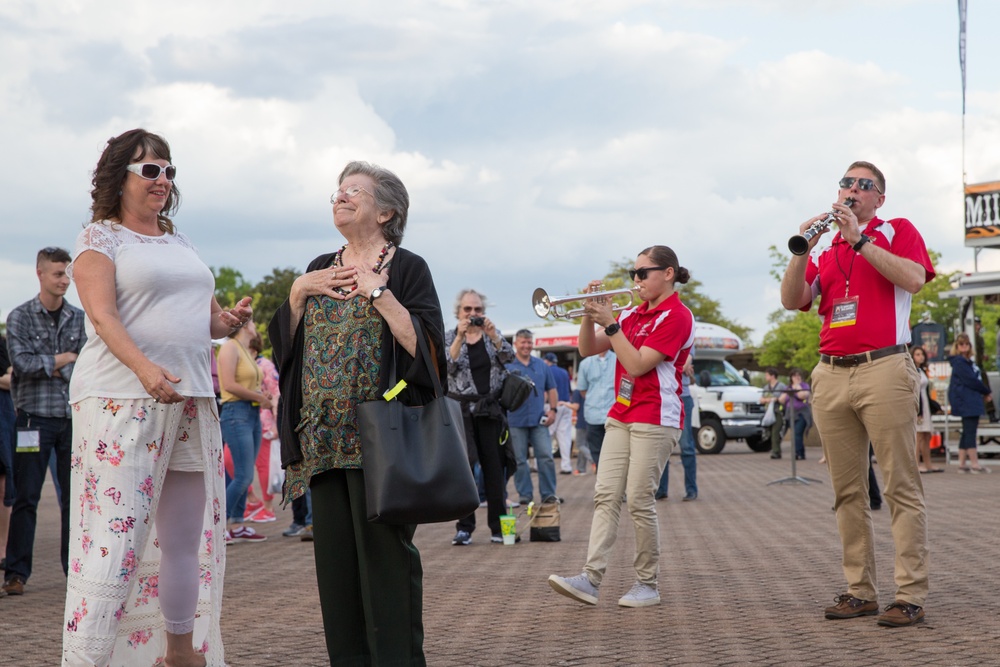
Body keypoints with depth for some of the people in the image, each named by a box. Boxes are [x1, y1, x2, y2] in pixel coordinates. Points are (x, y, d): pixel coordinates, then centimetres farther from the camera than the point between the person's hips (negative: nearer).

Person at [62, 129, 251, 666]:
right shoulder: (100, 238, 1)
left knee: (186, 537, 7)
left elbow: (202, 321, 26)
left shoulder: (180, 243, 21)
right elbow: (103, 317, -12)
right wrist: (145, 369, -29)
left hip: (191, 401, 7)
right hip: (123, 400, -6)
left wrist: (230, 320, 2)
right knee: (116, 537, -11)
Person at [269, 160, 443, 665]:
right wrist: (297, 293, 2)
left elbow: (427, 345, -12)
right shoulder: (318, 270, 17)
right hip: (324, 437, 6)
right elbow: (286, 344, 16)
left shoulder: (407, 268, -1)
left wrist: (378, 291, -14)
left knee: (384, 553, -5)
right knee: (334, 557, 6)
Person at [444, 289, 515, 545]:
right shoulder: (449, 337, 7)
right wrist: (460, 337, -20)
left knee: (494, 467, 2)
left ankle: (498, 527, 8)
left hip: (490, 409, 2)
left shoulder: (492, 334, 11)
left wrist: (492, 334, -20)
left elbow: (508, 356, -5)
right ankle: (464, 527, -9)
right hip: (461, 408, -2)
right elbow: (447, 365, -9)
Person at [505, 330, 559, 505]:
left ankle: (548, 493, 4)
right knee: (519, 460, 3)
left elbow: (551, 390, 16)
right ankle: (525, 494, 11)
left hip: (539, 420, 2)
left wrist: (552, 409, 6)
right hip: (516, 420, -2)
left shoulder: (542, 365, 13)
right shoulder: (507, 366, 2)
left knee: (546, 457, -3)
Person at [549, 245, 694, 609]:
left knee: (639, 500, -7)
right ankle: (591, 579, -8)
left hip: (655, 418, -7)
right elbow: (587, 349, 12)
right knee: (606, 496, -3)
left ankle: (647, 584, 4)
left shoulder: (677, 315, -8)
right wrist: (590, 314, -3)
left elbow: (637, 365, -17)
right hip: (621, 415, 7)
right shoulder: (633, 314, 16)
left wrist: (610, 323, -15)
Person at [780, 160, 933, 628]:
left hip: (884, 370, -5)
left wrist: (860, 240, -11)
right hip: (831, 375, 5)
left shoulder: (897, 231, 9)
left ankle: (911, 595, -6)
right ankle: (860, 590, 11)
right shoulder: (825, 251, 20)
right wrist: (802, 249, -7)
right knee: (847, 491, 5)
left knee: (901, 486, -6)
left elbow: (914, 279, -11)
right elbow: (792, 301, 6)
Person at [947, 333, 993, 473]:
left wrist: (985, 392, 0)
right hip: (965, 402, -10)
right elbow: (971, 381, -15)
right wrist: (987, 391, -5)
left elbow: (975, 379, 15)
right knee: (970, 431, -10)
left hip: (971, 401, 10)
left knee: (967, 432, 10)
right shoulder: (959, 362, -11)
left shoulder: (968, 362, 18)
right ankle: (975, 464, -11)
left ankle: (962, 464, 12)